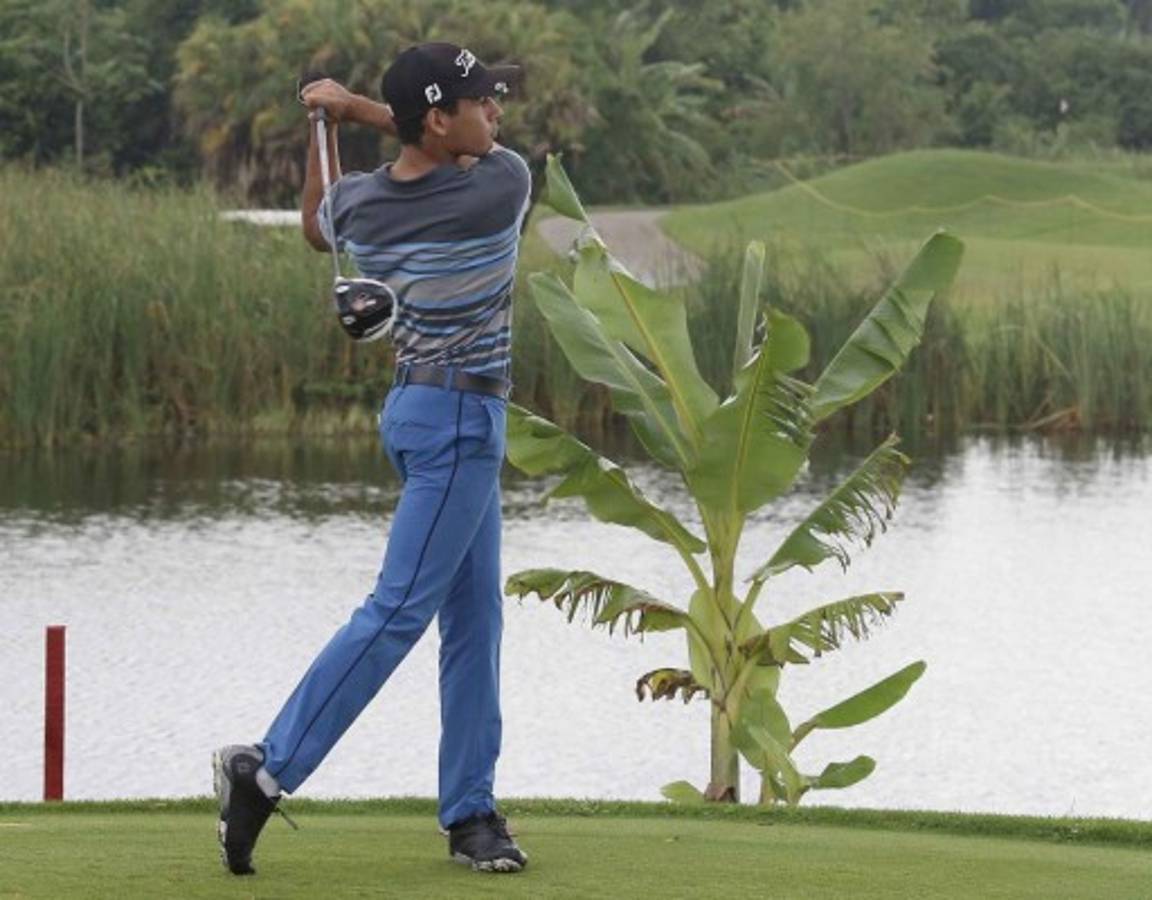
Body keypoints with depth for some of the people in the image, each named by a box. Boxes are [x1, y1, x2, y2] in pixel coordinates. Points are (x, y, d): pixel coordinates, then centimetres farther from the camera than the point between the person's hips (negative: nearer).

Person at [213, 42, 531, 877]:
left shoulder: (358, 204, -2)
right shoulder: (502, 189, -19)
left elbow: (316, 226, 23)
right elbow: (493, 152, 5)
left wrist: (327, 126, 21)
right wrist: (360, 108, 2)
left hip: (419, 408, 8)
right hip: (461, 422, -8)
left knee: (474, 614, 12)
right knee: (400, 609, -9)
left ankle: (470, 812, 13)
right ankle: (270, 769, -13)